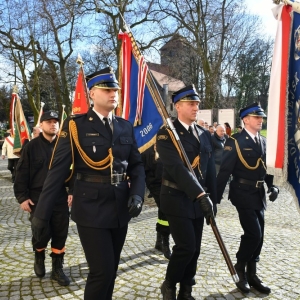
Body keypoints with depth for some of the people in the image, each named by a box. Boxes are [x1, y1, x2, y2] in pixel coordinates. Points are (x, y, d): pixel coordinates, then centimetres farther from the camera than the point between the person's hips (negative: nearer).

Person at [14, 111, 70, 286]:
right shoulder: (32, 146, -2)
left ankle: (57, 269, 21)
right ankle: (39, 257, 34)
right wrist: (22, 197, -7)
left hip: (60, 198, 2)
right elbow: (22, 173, -2)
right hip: (38, 198, -2)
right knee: (42, 233, 1)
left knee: (60, 234, 5)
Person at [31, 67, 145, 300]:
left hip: (120, 210, 5)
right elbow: (58, 170, -7)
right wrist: (43, 212, -8)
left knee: (111, 270, 17)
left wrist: (137, 194, -9)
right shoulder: (76, 125, -5)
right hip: (91, 210, -5)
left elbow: (137, 165, 9)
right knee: (102, 271, -3)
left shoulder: (126, 127, 8)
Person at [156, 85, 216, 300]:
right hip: (177, 199, -6)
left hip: (199, 200, 6)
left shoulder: (205, 134, 9)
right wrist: (201, 195, -31)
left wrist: (212, 200, 8)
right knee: (186, 246, -9)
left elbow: (210, 171, 10)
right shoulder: (166, 134, -11)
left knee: (194, 249, 11)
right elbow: (176, 168, -24)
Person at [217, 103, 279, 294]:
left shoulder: (263, 141, 11)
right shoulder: (235, 142, -10)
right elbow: (224, 171, -13)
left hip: (259, 194, 7)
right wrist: (216, 198, -14)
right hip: (244, 194, -7)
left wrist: (272, 186, -1)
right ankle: (240, 268, 16)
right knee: (253, 234, -9)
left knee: (258, 236, 11)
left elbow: (266, 167, 16)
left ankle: (252, 274, 27)